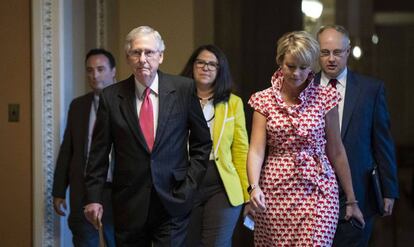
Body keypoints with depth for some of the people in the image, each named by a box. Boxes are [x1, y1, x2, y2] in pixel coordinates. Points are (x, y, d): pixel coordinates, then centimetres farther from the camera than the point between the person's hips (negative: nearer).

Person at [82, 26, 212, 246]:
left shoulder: (183, 89, 0)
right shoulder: (111, 97, 1)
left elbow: (202, 142, 7)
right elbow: (99, 152, 4)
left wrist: (190, 185, 0)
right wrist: (93, 198, -1)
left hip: (173, 202, -1)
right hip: (129, 205, 1)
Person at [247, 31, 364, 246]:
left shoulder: (324, 97, 1)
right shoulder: (264, 100, 2)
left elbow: (336, 152, 6)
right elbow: (256, 149, -6)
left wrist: (351, 200, 9)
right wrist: (254, 187, -24)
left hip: (318, 192, -1)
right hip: (275, 193, 1)